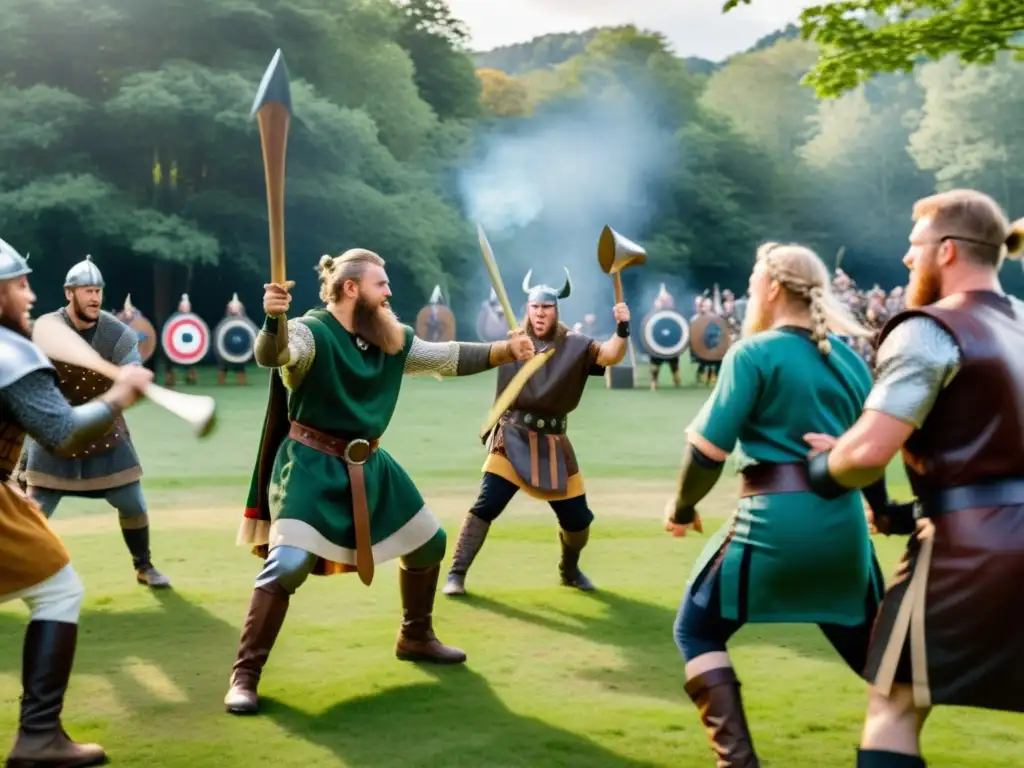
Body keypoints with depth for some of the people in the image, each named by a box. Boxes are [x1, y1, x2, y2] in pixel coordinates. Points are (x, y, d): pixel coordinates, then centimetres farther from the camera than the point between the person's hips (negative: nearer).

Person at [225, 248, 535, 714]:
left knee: (429, 543, 17)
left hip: (368, 464, 8)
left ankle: (415, 638, 39)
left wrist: (506, 350, -2)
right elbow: (272, 354, -39)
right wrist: (273, 318, -61)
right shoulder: (311, 332, -19)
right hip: (312, 466, -8)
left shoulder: (392, 339, 3)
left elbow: (449, 358, 9)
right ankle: (245, 675, -8)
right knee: (288, 565, -21)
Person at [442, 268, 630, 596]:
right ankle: (456, 574, -2)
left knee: (577, 517, 6)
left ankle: (569, 570, 34)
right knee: (486, 506, -12)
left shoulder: (574, 345, -3)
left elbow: (610, 356, -17)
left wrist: (622, 329, -34)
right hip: (512, 438, -2)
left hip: (553, 443, 2)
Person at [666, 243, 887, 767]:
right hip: (844, 524, 6)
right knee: (867, 644, 23)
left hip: (773, 522, -6)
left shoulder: (754, 352, -5)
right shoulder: (851, 359, 12)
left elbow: (708, 448, -11)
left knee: (697, 631, 12)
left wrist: (682, 507, 7)